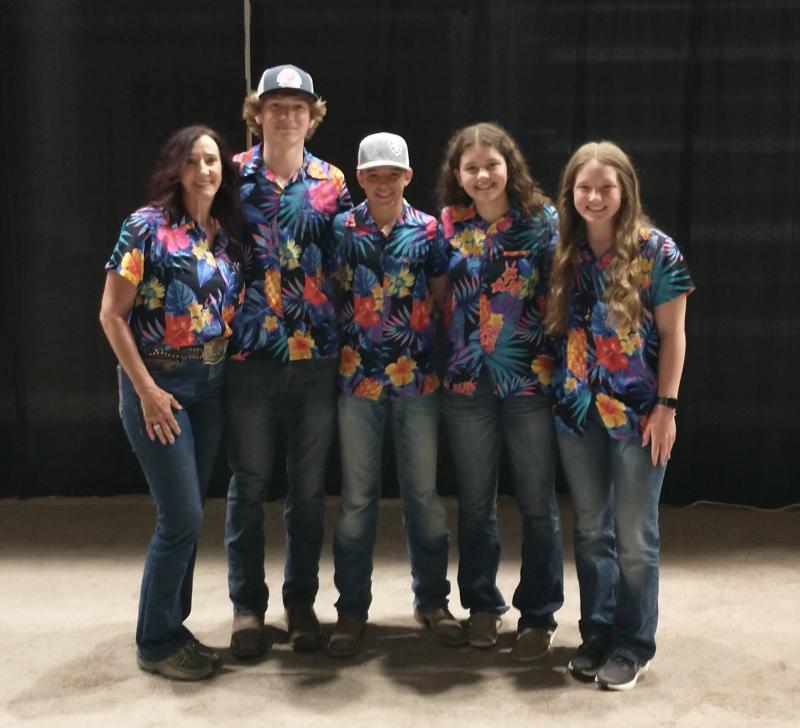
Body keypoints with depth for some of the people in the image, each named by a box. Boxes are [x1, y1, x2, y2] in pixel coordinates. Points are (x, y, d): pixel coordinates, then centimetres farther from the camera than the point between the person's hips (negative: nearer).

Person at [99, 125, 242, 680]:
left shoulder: (226, 233, 7)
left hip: (210, 385, 6)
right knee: (183, 517, -6)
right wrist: (147, 390, -14)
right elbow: (112, 314, -11)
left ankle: (173, 628, 26)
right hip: (159, 384, -6)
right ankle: (156, 643, 11)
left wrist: (224, 370, 2)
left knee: (186, 515, 12)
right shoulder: (147, 226, -10)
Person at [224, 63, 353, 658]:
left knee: (309, 487, 10)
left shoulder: (332, 182, 6)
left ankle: (302, 601, 24)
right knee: (249, 486, 6)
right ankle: (248, 605, 20)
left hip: (318, 356, 2)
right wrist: (230, 318, -1)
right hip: (252, 356, -1)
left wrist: (340, 332, 4)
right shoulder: (233, 176, 2)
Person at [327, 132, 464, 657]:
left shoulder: (430, 230, 2)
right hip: (358, 378, 0)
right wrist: (335, 354, -2)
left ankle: (432, 599, 25)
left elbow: (442, 298, 5)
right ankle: (352, 608, 18)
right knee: (357, 497, 6)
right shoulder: (341, 230, 2)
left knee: (424, 492, 9)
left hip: (418, 378, 0)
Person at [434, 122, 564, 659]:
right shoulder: (450, 225, 4)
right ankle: (482, 604, 30)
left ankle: (539, 616, 20)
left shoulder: (544, 220, -4)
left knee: (537, 504, 6)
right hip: (467, 381, 3)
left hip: (531, 379, -2)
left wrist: (561, 367, -8)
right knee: (475, 502, 13)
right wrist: (444, 362, 5)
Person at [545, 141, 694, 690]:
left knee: (634, 536, 5)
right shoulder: (565, 255, 4)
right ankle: (597, 633, 27)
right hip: (578, 411, 4)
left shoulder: (657, 252, -7)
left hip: (637, 412, -4)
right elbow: (557, 328, 9)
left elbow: (672, 334, -6)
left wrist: (666, 405, -10)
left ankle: (634, 645, 19)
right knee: (591, 531, 13)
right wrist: (555, 391, 2)